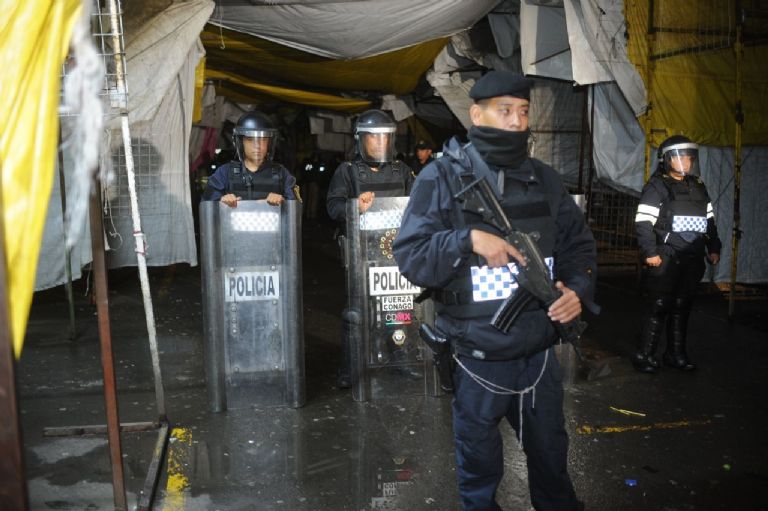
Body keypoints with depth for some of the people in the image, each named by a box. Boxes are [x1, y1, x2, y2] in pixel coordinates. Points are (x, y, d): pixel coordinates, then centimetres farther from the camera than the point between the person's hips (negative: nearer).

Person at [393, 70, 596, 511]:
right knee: (479, 464, 18)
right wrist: (467, 240, -27)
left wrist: (578, 288, -7)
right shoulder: (442, 178, -10)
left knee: (551, 455, 25)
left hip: (540, 353, 4)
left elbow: (579, 244, 10)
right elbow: (410, 256, -14)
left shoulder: (545, 179, 3)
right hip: (477, 359, -3)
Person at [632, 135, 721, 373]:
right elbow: (643, 222, -12)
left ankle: (676, 353, 22)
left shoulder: (698, 186, 16)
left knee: (682, 307, 11)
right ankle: (644, 355, 3)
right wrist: (650, 252, -18)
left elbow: (709, 220, 23)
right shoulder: (657, 186, -5)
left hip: (692, 259, 6)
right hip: (665, 259, -6)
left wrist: (713, 248, 17)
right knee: (659, 307, -5)